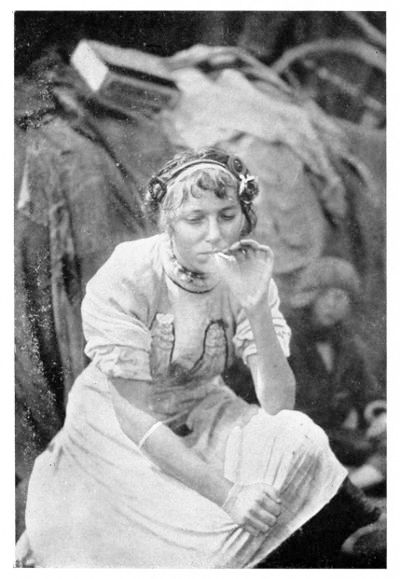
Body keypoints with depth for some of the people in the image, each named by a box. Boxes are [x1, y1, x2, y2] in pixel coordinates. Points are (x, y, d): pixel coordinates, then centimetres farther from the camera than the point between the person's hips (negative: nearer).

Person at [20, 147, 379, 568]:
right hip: (115, 428, -4)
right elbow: (135, 416, -24)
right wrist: (224, 491, -32)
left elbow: (278, 406, -19)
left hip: (201, 414, 4)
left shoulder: (248, 276, -12)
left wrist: (256, 308, -33)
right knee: (204, 532, -28)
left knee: (300, 442, -22)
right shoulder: (123, 279, -25)